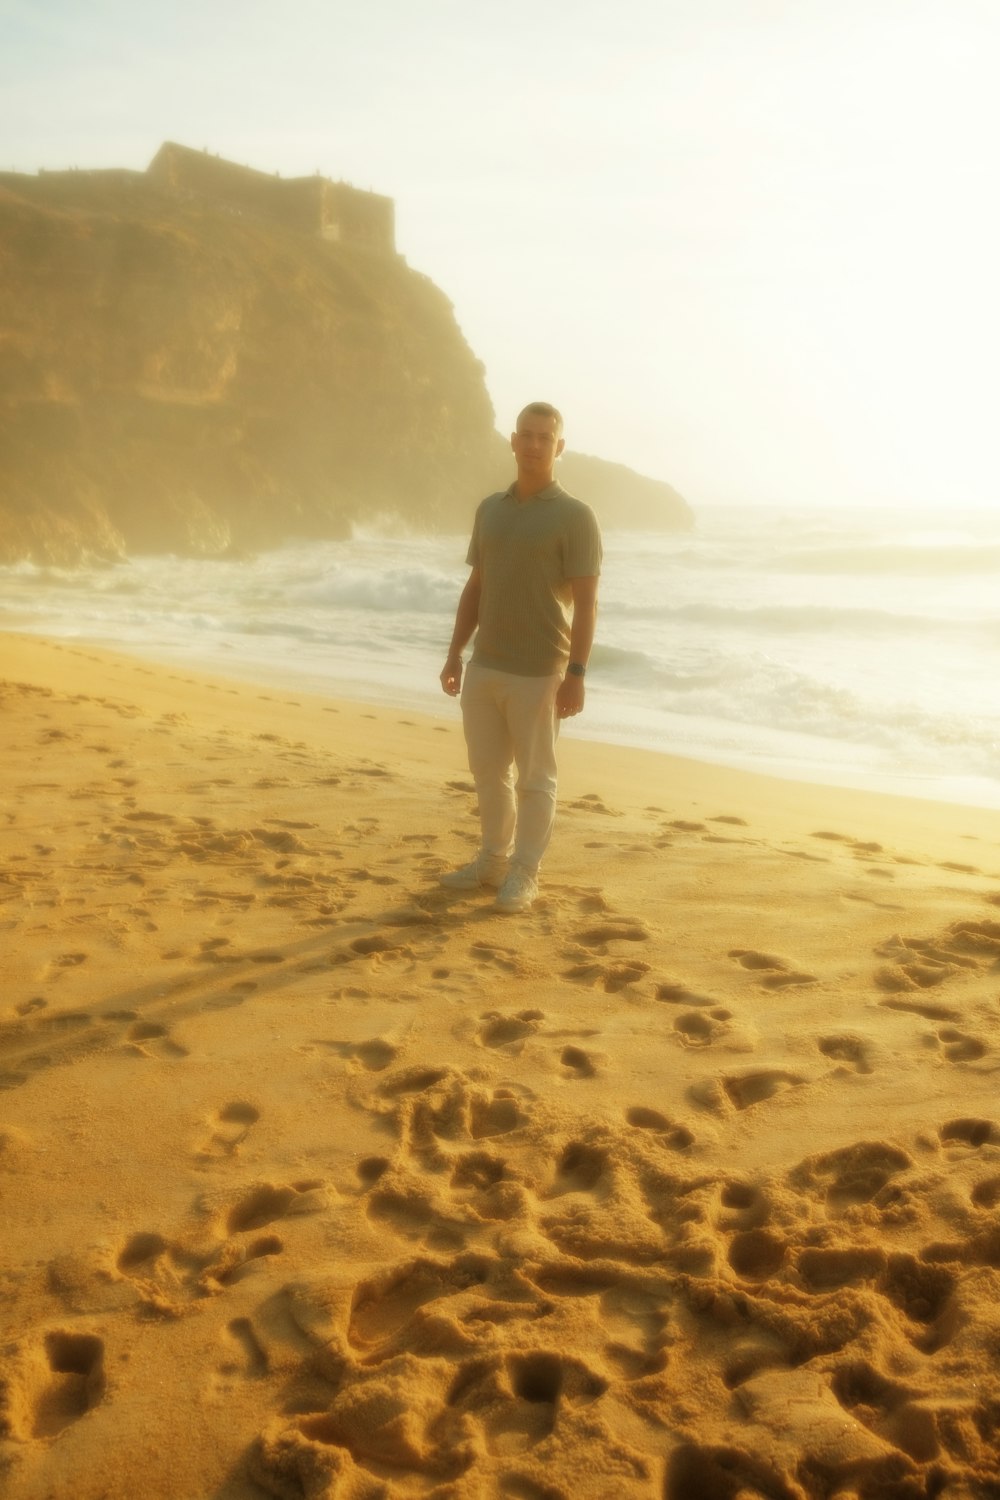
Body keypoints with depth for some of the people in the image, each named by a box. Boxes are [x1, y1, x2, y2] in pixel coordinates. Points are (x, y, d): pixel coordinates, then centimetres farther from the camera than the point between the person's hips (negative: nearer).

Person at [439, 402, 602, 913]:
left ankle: (524, 873, 16)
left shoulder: (575, 517, -8)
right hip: (484, 667, 6)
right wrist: (455, 654, 11)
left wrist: (576, 674, -18)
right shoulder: (490, 509, 10)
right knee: (488, 771, 15)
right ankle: (493, 860, 31)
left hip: (537, 673, -6)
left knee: (534, 778, 5)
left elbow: (585, 602, -12)